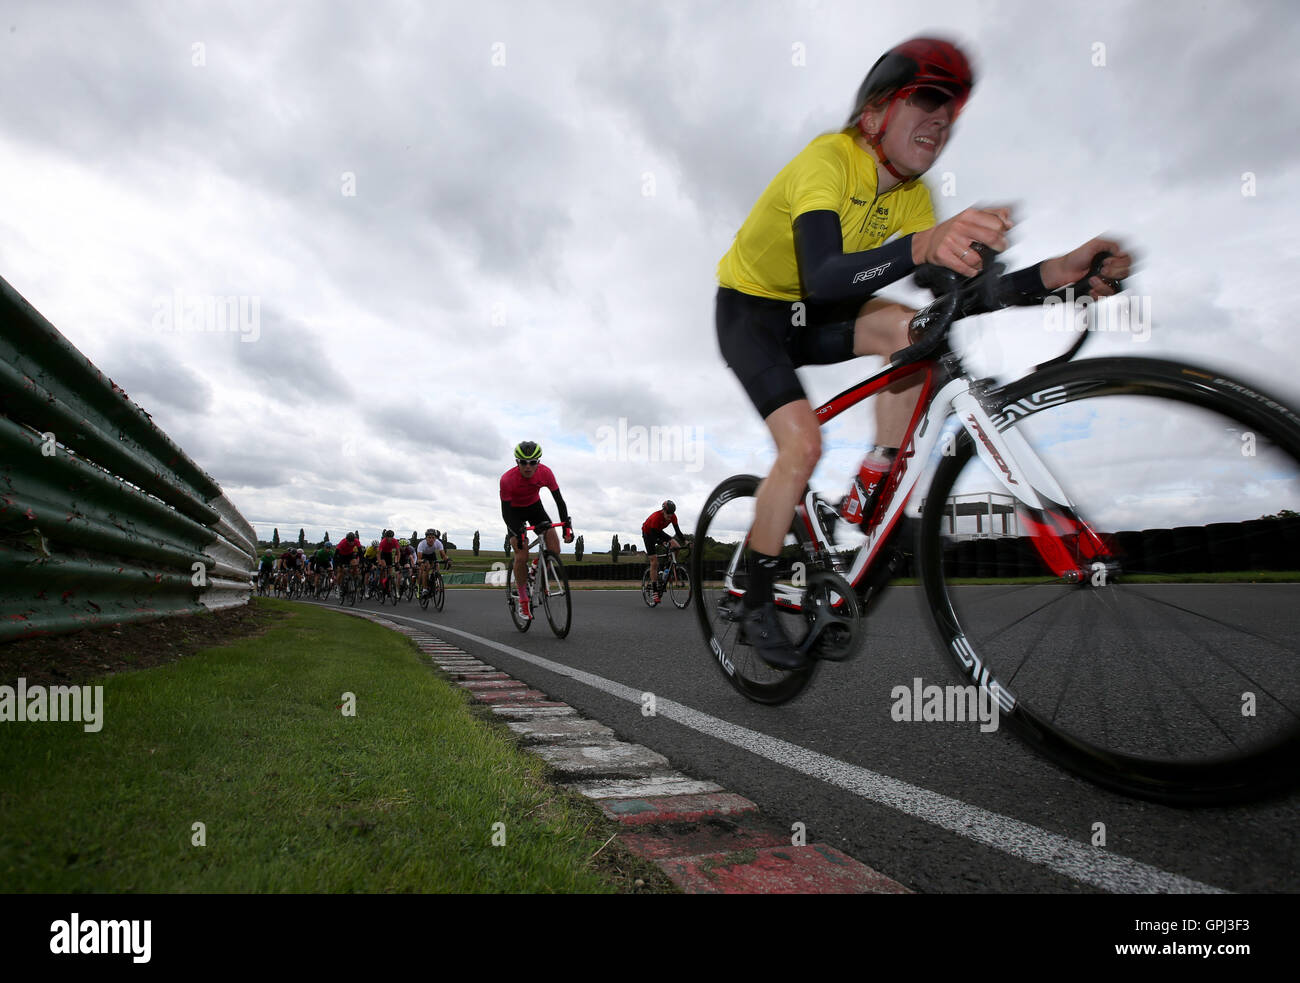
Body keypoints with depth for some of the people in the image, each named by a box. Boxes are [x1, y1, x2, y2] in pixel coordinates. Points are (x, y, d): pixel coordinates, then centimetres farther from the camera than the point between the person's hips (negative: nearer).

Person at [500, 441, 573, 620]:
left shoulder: (545, 473, -25)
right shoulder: (507, 479, -32)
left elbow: (559, 500, -17)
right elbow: (506, 512, -26)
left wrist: (566, 524, -30)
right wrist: (517, 533, -41)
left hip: (535, 506, 3)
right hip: (515, 511, -3)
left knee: (554, 550, -14)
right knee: (522, 556, -18)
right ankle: (523, 599, 1)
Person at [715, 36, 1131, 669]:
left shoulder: (910, 193, -3)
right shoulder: (827, 160, -25)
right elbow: (822, 279, -43)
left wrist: (1057, 273, -24)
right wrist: (922, 247, -60)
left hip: (806, 312, 6)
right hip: (748, 310, -6)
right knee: (802, 445, -24)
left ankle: (867, 501, -10)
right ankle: (756, 609, -6)